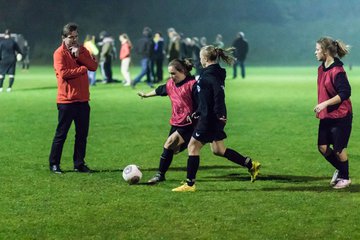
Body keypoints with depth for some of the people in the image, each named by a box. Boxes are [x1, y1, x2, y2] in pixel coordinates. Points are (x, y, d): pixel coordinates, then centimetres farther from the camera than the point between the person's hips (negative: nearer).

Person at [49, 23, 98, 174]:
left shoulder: (82, 50, 11)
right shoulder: (60, 53, -8)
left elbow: (94, 66, -2)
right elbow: (63, 73, -21)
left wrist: (79, 55, -14)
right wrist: (82, 69, -10)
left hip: (82, 99, 6)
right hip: (67, 100, -6)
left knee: (82, 134, 8)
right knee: (61, 133, 0)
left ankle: (79, 164, 16)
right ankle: (54, 164, 9)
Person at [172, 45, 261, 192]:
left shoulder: (209, 75, -17)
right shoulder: (216, 72, 14)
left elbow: (219, 93, -30)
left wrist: (220, 113, -30)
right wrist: (199, 112, 23)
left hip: (209, 119, -10)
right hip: (214, 118, 10)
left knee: (193, 147, 0)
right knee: (218, 150, 17)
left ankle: (190, 184, 4)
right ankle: (251, 165, 17)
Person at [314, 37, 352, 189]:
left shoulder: (337, 71, -20)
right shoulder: (321, 69, 7)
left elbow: (345, 93, -25)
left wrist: (325, 103, -29)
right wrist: (320, 108, 18)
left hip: (341, 116, -8)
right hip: (326, 116, 8)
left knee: (339, 149, 3)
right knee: (322, 147, 5)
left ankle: (345, 178, 23)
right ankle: (340, 170, 28)